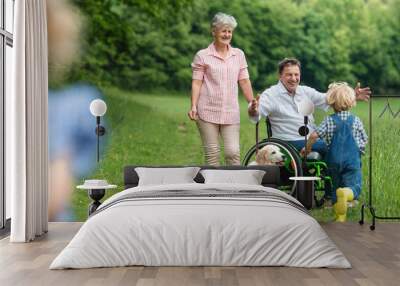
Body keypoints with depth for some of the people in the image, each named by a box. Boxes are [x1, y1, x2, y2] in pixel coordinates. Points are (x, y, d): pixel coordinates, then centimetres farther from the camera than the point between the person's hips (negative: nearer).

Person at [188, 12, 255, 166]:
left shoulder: (239, 54, 11)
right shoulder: (202, 55, 2)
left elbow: (244, 81, 12)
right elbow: (196, 82, -1)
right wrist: (193, 106, -11)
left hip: (231, 113, 2)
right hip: (208, 112, -2)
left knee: (233, 152, -4)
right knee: (212, 154, 1)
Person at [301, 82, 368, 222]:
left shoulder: (329, 120, 0)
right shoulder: (356, 120, 4)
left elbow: (314, 135, -11)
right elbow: (364, 141, 10)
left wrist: (307, 148, 5)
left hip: (334, 159, 1)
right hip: (353, 159, -1)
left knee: (336, 187, 16)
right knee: (354, 187, -7)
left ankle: (340, 217, 16)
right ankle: (345, 193, -41)